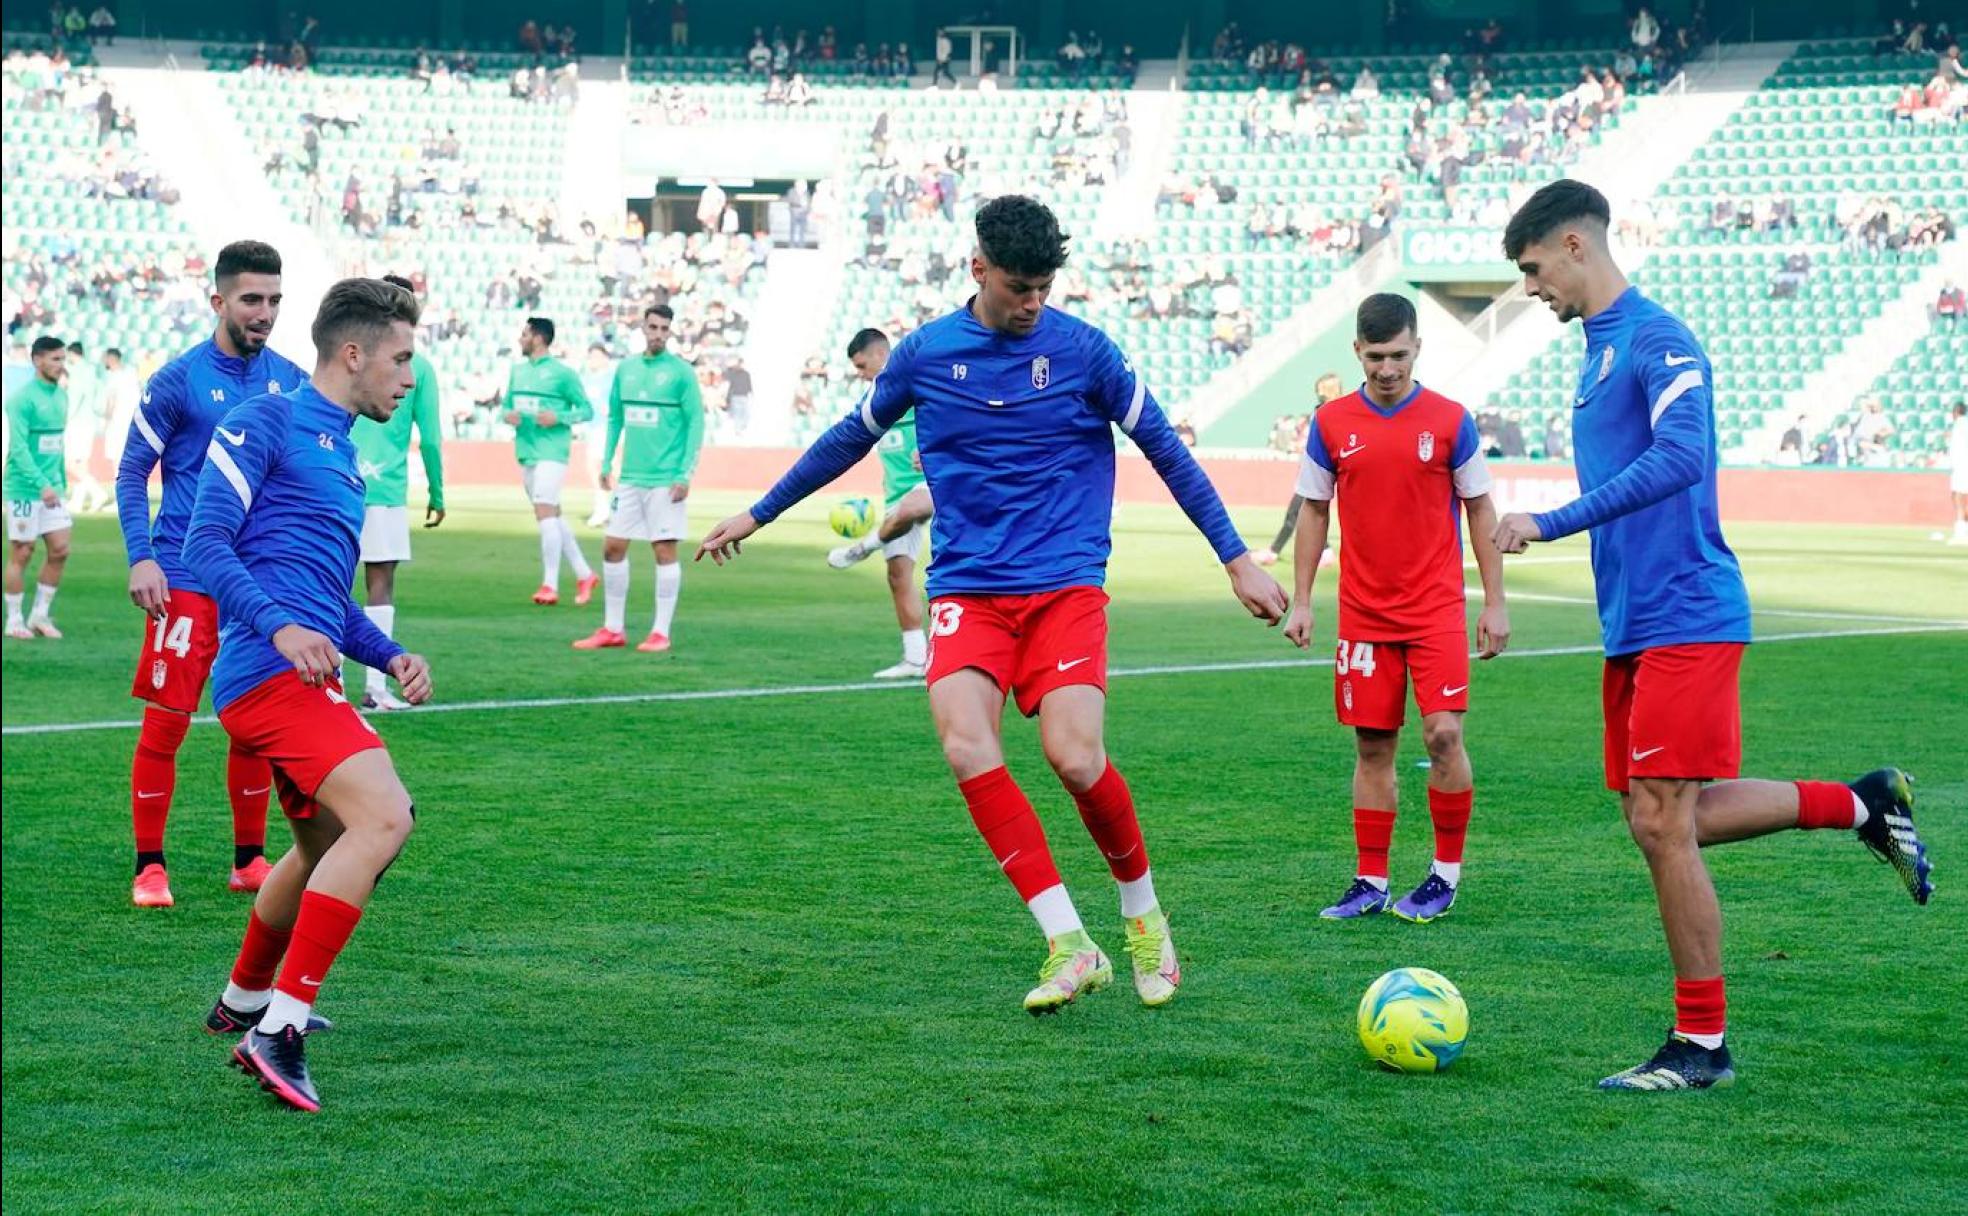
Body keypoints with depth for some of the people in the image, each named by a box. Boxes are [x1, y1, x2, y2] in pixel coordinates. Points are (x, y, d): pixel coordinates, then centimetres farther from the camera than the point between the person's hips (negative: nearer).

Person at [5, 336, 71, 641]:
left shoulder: (61, 395, 11)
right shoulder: (22, 398, -13)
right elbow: (19, 448, -19)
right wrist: (41, 484, -27)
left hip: (51, 488, 7)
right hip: (24, 489, -7)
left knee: (60, 550, 2)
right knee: (21, 554, 0)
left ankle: (40, 615, 14)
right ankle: (14, 621, 10)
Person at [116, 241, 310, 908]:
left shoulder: (291, 381, 8)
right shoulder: (177, 380, -5)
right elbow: (131, 474, -2)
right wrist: (140, 558, -13)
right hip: (187, 577, -4)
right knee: (166, 722, -6)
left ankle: (249, 860, 20)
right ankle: (149, 867, 3)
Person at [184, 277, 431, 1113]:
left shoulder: (339, 453, 24)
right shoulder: (265, 423, -3)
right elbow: (206, 545, -12)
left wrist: (389, 658, 16)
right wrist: (279, 627, -25)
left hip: (303, 679, 10)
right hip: (269, 674, -10)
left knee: (328, 849, 24)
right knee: (383, 817, -24)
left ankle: (243, 1001, 46)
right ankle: (278, 1033, -25)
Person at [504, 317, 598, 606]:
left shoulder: (562, 373, -7)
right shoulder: (517, 371, 14)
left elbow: (587, 410, -4)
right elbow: (507, 405, 21)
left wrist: (558, 417, -19)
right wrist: (508, 415, -2)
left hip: (551, 452, -8)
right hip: (526, 452, 8)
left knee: (545, 513, -15)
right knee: (553, 517, 11)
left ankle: (550, 585, -12)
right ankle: (585, 575, 22)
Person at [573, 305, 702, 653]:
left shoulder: (681, 372, -5)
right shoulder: (625, 369, 10)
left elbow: (695, 423, -7)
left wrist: (686, 474, -12)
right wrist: (606, 463, 12)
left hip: (665, 479, -6)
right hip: (630, 477, 6)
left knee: (665, 551, -3)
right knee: (612, 547, 5)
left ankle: (661, 633, 3)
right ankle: (613, 629, 14)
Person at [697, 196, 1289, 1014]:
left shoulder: (1082, 349, -1)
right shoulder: (925, 353, 4)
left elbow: (1166, 450, 5)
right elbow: (852, 438, 19)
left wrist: (1238, 561, 3)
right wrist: (757, 515, 26)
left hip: (1066, 586, -2)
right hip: (966, 589, 2)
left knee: (1076, 759, -18)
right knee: (966, 747, -22)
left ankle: (1143, 916, 11)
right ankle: (1069, 947, -17)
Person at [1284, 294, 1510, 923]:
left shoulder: (1450, 420, -2)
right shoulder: (1331, 423, 2)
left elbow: (1480, 509, 4)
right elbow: (1313, 513, 10)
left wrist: (1495, 602, 2)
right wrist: (1301, 602, 6)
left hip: (1437, 609, -2)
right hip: (1363, 612, 2)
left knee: (1443, 734, -11)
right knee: (1372, 746, 6)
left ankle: (1447, 871, 4)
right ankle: (1370, 883, 12)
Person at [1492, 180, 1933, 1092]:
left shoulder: (1656, 338, -12)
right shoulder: (1598, 349, 18)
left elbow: (1681, 459, -26)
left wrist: (1550, 524, -26)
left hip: (1684, 621, -10)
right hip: (1634, 627, 10)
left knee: (1663, 825, -8)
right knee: (1659, 823, 9)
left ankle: (1702, 1046, 1)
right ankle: (1861, 806, 22)